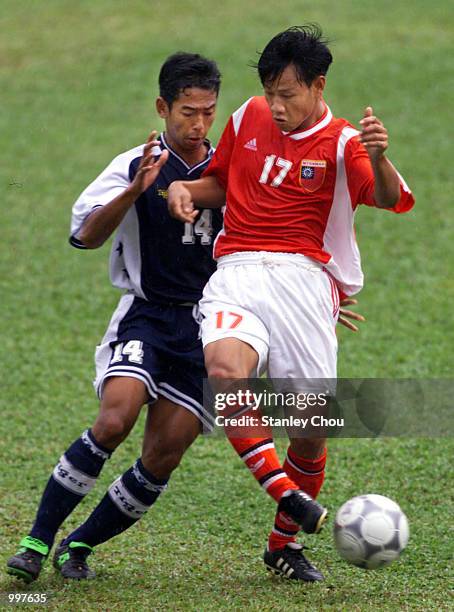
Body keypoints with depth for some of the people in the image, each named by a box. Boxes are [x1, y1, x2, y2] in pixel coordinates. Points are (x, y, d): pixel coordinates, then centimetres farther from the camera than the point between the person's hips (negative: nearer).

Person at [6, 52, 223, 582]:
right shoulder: (134, 167, -4)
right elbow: (85, 236, -16)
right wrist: (136, 190, -30)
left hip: (204, 328, 4)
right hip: (145, 317, -3)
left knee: (162, 460, -5)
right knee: (114, 420, -27)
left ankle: (79, 547, 14)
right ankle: (37, 542, -17)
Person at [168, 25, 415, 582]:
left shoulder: (341, 144, 0)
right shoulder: (249, 118, 13)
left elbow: (393, 200, -17)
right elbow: (221, 183, 29)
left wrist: (378, 160, -39)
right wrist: (185, 188, 6)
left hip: (304, 278, -2)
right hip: (236, 274, 2)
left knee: (311, 422, -2)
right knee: (225, 370, -30)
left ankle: (284, 543, 19)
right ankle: (284, 492, -21)